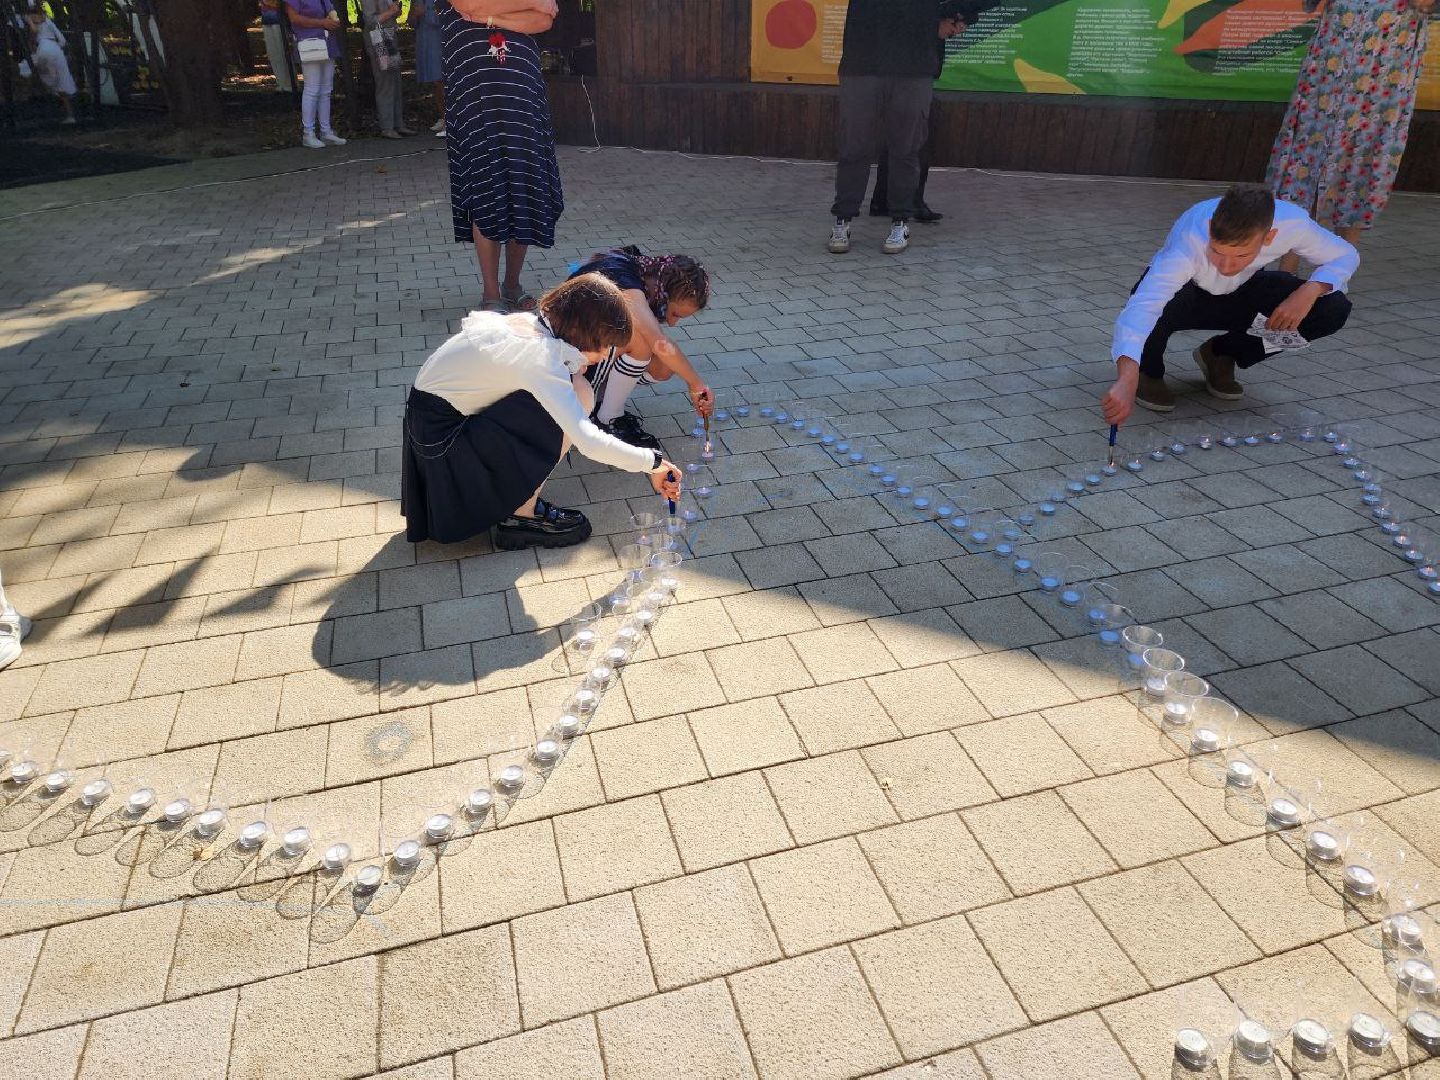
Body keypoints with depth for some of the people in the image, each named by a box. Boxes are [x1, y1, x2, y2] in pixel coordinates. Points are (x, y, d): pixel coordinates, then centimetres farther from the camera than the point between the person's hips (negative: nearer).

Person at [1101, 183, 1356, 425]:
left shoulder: (1292, 223, -28)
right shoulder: (1189, 240, -40)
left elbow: (1346, 255, -9)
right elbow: (1142, 306, -55)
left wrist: (1311, 290, -31)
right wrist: (1127, 381, -70)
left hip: (1238, 295, 4)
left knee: (1333, 308, -18)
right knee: (1159, 305, -40)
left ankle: (1221, 355, 4)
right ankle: (1148, 373, -6)